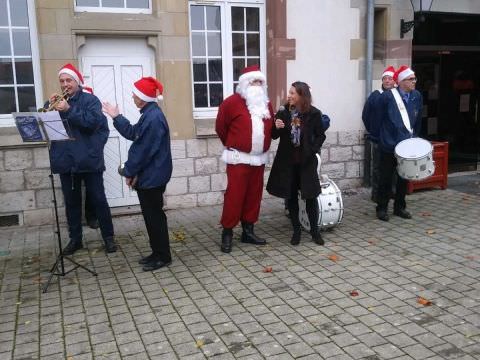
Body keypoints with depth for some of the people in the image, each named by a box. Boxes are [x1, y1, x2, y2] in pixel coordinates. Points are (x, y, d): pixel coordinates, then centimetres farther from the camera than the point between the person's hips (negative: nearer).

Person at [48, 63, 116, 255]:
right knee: (71, 201, 11)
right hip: (66, 161, 4)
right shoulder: (57, 102, 13)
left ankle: (108, 237, 15)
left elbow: (93, 121, -18)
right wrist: (49, 107, -9)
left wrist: (68, 110, -21)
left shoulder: (90, 100, -1)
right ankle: (75, 239, 22)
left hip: (89, 160, -4)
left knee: (98, 199, 3)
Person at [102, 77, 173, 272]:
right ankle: (158, 253, 26)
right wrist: (116, 117, 19)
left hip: (152, 176, -10)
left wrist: (129, 171, -13)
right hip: (149, 175, 10)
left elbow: (144, 150, -22)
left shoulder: (153, 117, -21)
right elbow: (133, 134, 21)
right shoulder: (149, 114, 12)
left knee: (154, 215, -1)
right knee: (151, 214, 15)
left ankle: (163, 257, 11)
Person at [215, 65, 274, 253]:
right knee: (234, 195, -6)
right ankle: (227, 233, 4)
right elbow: (220, 127, -1)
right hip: (239, 158, -6)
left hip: (259, 158, 6)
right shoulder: (232, 102, -8)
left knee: (254, 195, 10)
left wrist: (263, 146, 16)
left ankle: (248, 231, 21)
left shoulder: (266, 105, 12)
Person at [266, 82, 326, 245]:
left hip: (306, 160, -2)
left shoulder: (314, 113, -6)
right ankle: (296, 230, 20)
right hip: (287, 160, 2)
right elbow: (274, 136, 5)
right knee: (291, 196, 8)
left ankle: (314, 230, 17)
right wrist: (276, 127, -15)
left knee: (311, 196, 2)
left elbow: (321, 135, 3)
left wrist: (313, 150, -11)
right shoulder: (283, 112, -1)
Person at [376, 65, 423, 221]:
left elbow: (418, 120, 12)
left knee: (404, 177, 12)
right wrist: (379, 136, 3)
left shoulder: (417, 96, 3)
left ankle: (400, 207, 25)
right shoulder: (387, 96, -12)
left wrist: (415, 137, 13)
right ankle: (382, 208, 14)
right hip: (389, 145, -5)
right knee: (386, 178, 4)